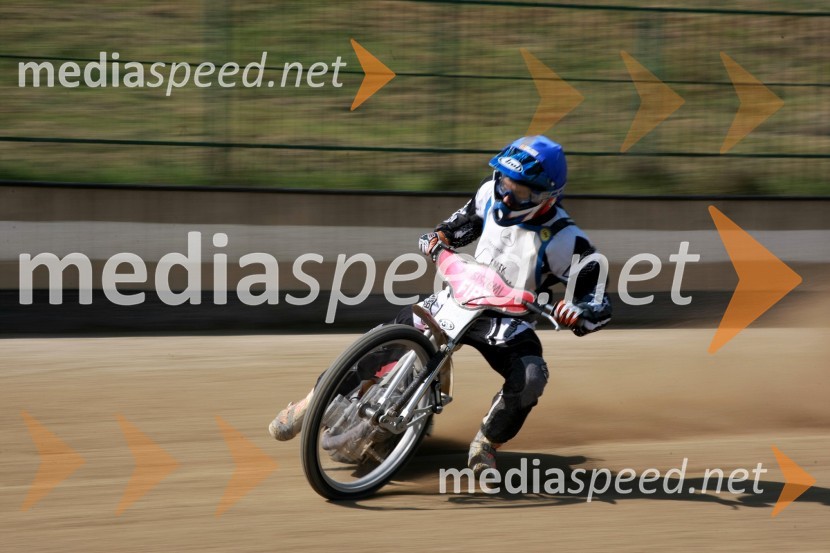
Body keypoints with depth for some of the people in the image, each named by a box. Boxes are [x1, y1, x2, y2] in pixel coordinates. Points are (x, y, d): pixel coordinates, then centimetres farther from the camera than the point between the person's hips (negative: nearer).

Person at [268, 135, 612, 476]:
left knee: (531, 377, -30)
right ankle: (316, 400, 9)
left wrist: (577, 313, -41)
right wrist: (441, 236, -2)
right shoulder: (491, 192, -7)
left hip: (509, 323, -4)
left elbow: (599, 305, -19)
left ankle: (487, 444, -4)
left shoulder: (564, 241, -21)